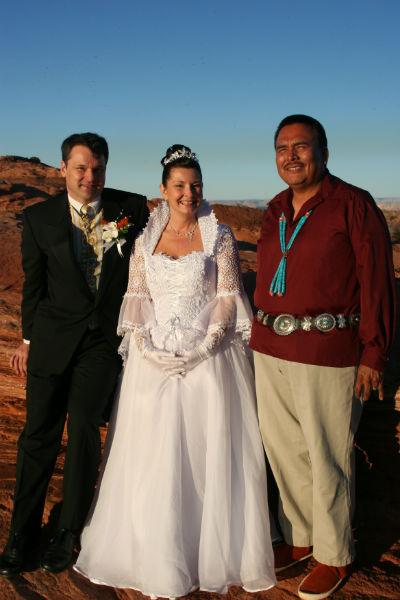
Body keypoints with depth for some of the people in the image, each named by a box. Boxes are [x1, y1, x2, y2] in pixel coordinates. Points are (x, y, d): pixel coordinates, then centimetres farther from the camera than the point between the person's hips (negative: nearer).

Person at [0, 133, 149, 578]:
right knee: (39, 434, 5)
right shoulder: (39, 218, 2)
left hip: (107, 338, -1)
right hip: (53, 336, 1)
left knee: (83, 425, -12)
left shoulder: (132, 208, 1)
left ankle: (69, 531, 9)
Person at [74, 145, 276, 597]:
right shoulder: (144, 240, 8)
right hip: (155, 359, 2)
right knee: (152, 456, 5)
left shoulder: (219, 236, 1)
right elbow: (136, 298, 6)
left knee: (208, 453, 2)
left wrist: (202, 347, -13)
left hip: (208, 357, -2)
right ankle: (158, 557, 21)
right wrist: (147, 347, -8)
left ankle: (213, 552, 20)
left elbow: (228, 298, -2)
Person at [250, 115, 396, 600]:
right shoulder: (275, 210, 12)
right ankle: (299, 537, 35)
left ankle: (334, 556, 24)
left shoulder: (354, 205, -6)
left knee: (327, 459, 4)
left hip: (327, 353, -6)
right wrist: (260, 332, 15)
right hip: (271, 350, 6)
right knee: (283, 449, 15)